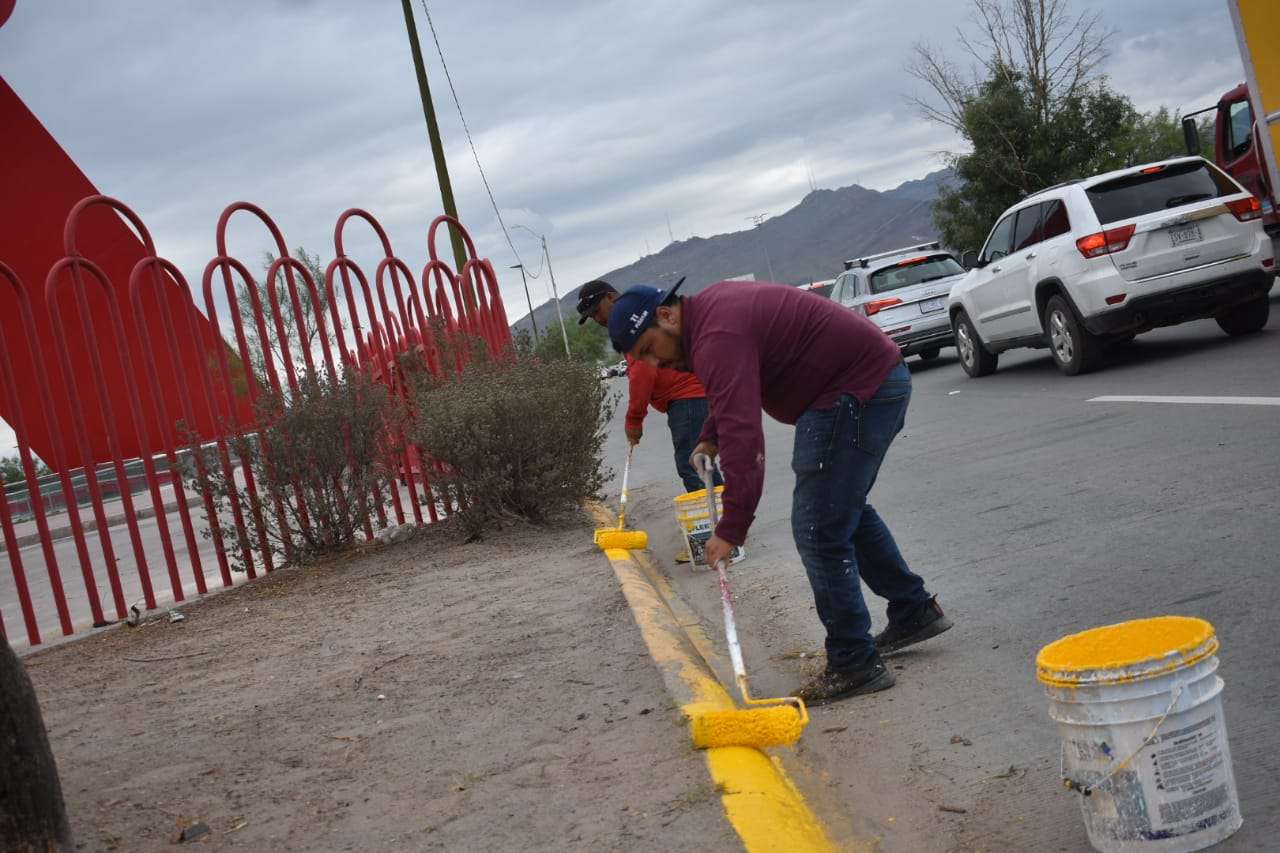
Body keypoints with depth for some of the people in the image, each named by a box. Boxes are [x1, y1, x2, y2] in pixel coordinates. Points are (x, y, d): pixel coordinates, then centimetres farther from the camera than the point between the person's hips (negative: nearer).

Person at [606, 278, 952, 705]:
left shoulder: (719, 337, -22)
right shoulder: (710, 307, 12)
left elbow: (742, 436, -31)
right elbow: (735, 397, 31)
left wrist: (731, 528, -30)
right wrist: (710, 436, 21)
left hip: (856, 393, -11)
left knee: (819, 530, -8)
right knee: (846, 509, 24)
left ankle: (854, 665, 0)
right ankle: (914, 612, 35)